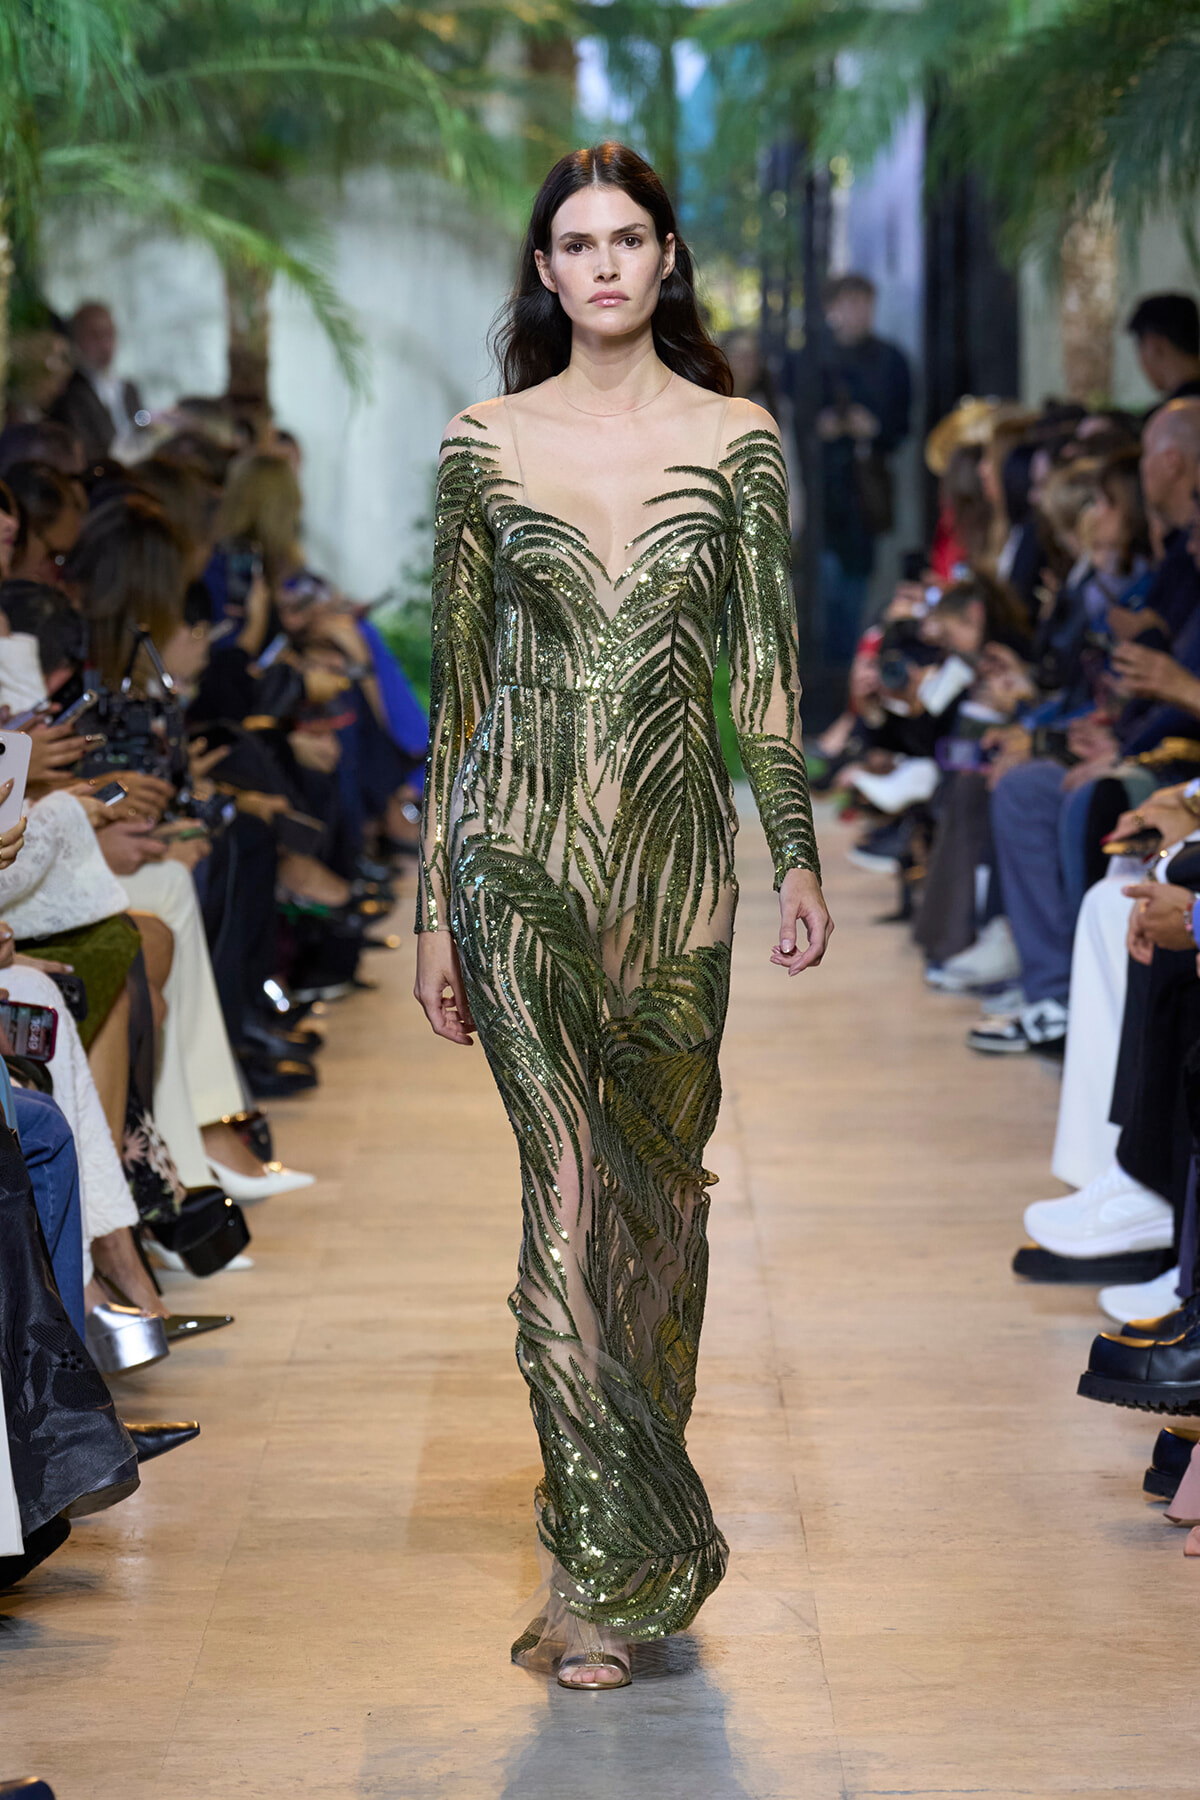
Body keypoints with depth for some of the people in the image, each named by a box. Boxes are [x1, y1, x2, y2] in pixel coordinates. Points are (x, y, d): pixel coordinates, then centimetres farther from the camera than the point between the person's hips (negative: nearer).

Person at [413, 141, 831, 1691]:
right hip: (523, 842, -1)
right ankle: (617, 1559, -1)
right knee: (568, 1184, -7)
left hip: (675, 838, 1)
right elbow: (458, 681, 6)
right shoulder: (482, 445, 4)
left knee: (660, 1179, 8)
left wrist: (798, 854, -2)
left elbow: (766, 664, 5)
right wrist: (436, 906, 5)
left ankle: (616, 1534, 24)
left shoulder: (738, 442, 3)